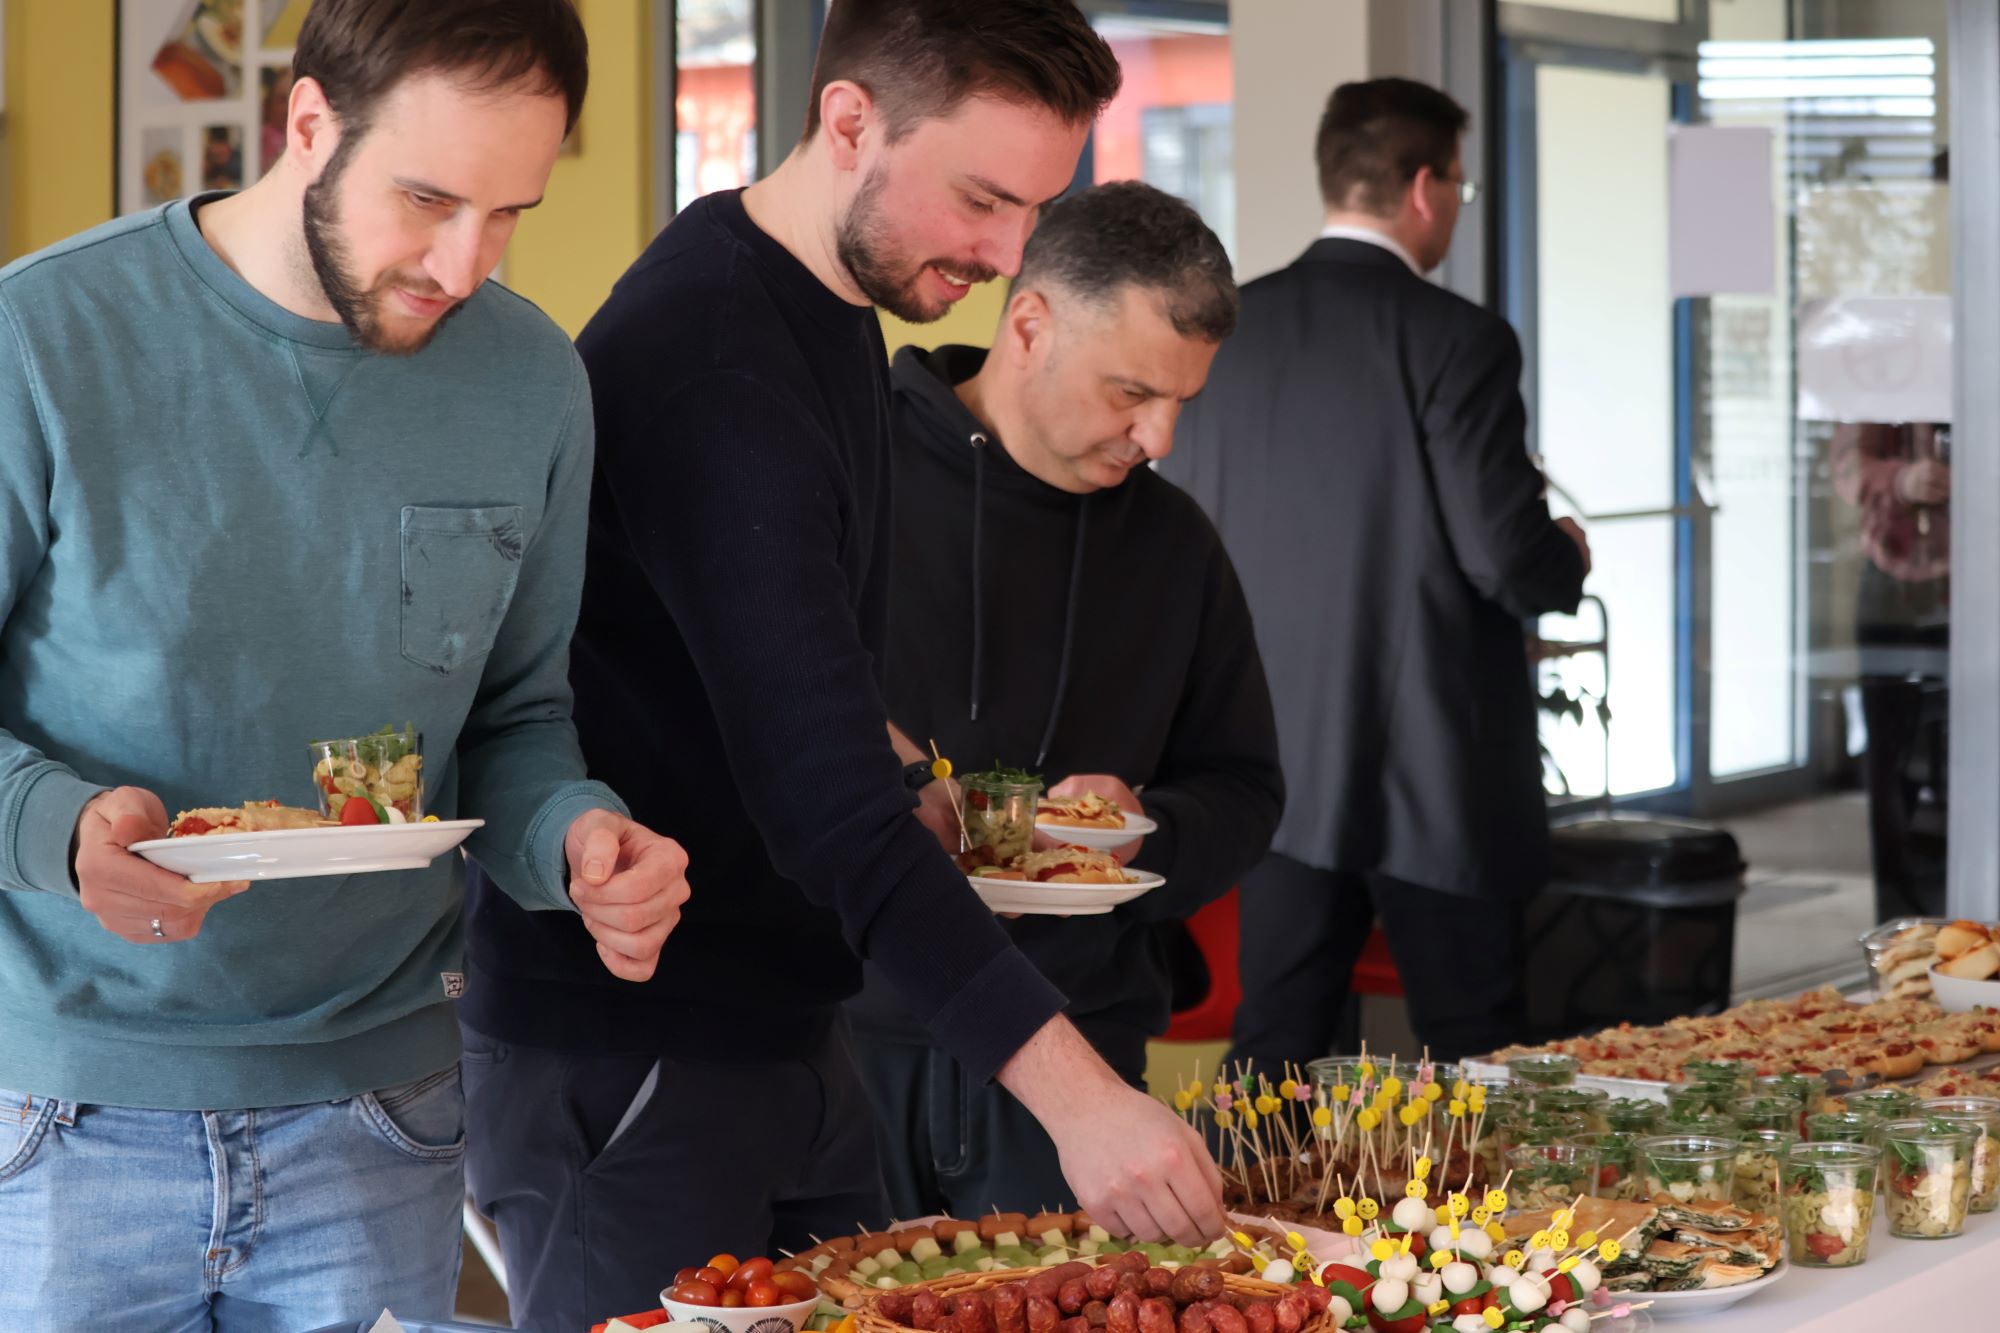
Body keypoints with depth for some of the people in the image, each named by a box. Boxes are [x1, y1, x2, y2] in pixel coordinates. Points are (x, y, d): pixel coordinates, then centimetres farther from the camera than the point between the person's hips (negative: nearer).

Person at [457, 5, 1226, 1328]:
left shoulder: (834, 310, 9)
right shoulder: (709, 364, -23)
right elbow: (817, 792, -30)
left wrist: (896, 776, 4)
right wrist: (1071, 1089, -35)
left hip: (783, 1030, 9)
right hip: (625, 1061, -9)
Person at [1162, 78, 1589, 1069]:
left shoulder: (1225, 330, 4)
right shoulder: (1458, 342, -14)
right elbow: (1508, 558, -16)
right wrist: (1568, 559, 6)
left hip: (1283, 763, 5)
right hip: (1435, 766, -5)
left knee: (1276, 1044, 10)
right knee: (1478, 1060, 6)